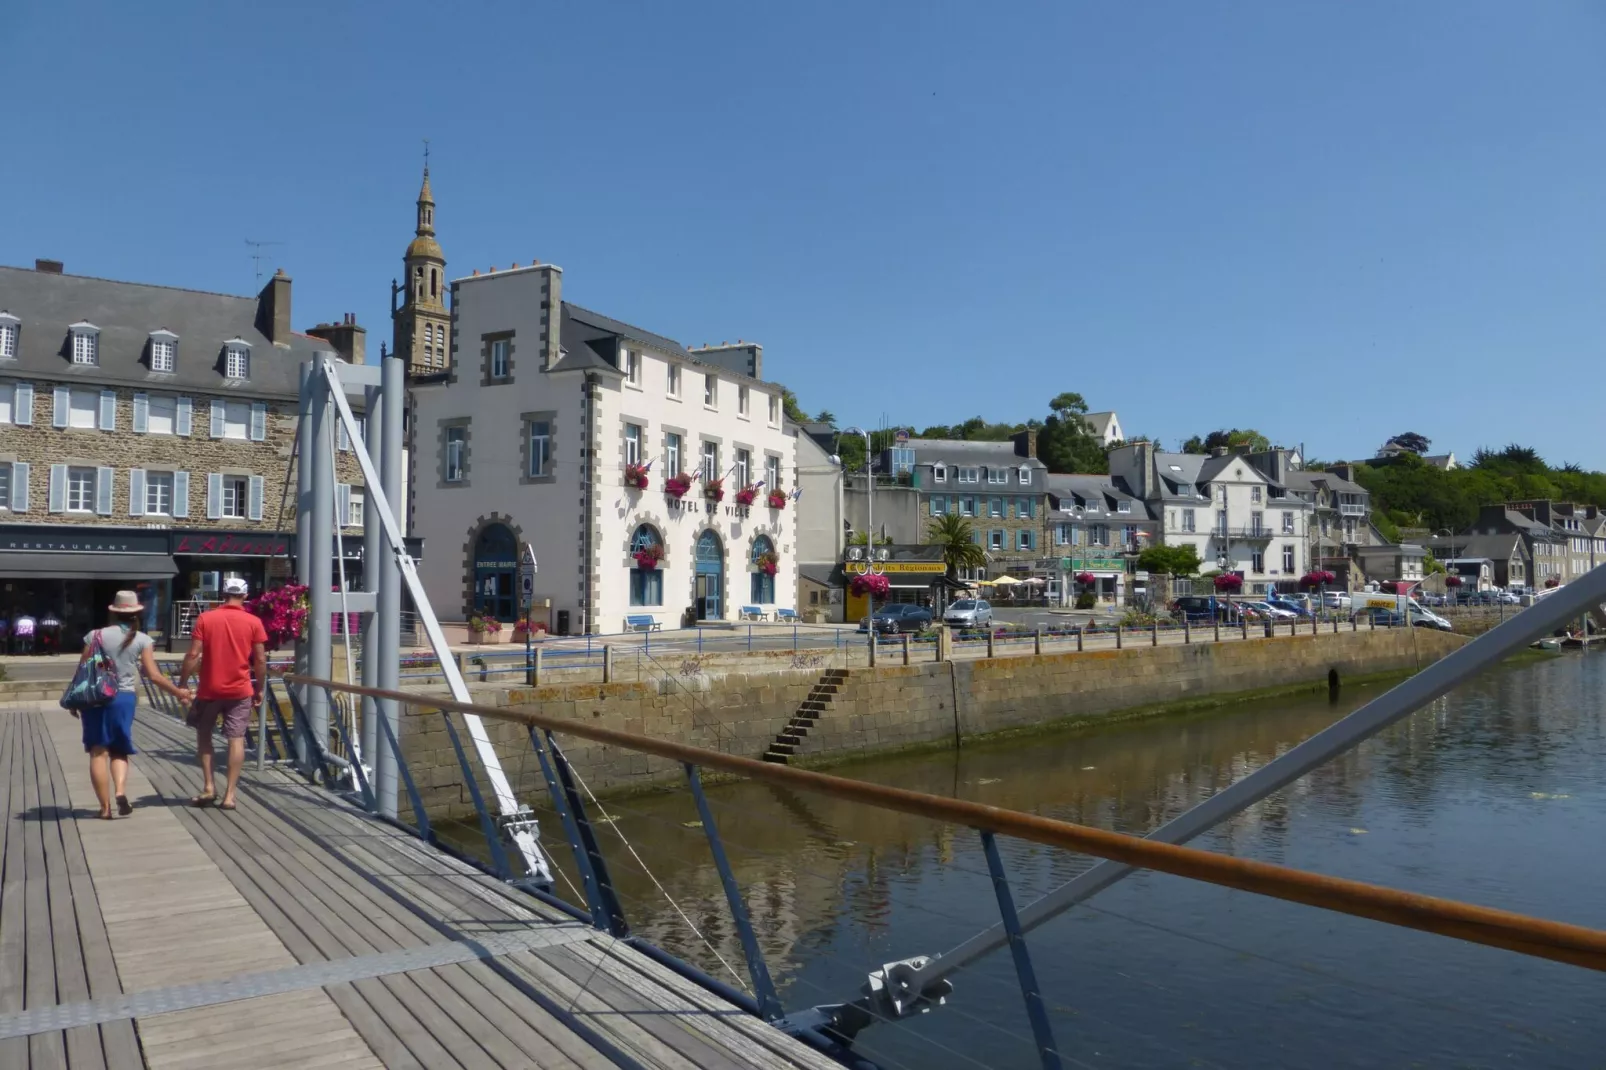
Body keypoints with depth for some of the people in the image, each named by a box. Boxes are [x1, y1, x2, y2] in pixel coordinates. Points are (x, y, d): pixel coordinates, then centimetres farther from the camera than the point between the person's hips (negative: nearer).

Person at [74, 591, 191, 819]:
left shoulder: (96, 635, 1)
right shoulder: (142, 640, -1)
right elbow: (153, 675, -4)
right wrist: (178, 692, 7)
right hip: (123, 698, 0)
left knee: (98, 752, 5)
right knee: (119, 750, 15)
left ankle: (105, 807, 4)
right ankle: (120, 791, -9)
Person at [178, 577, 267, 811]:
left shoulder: (205, 619, -2)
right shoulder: (254, 622, -3)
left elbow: (193, 655, -7)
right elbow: (260, 660, -3)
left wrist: (181, 684, 1)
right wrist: (259, 689, 7)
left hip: (210, 689, 0)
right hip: (240, 691, 0)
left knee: (204, 735, 18)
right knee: (236, 739, 2)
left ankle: (209, 786, 12)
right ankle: (229, 795, 0)